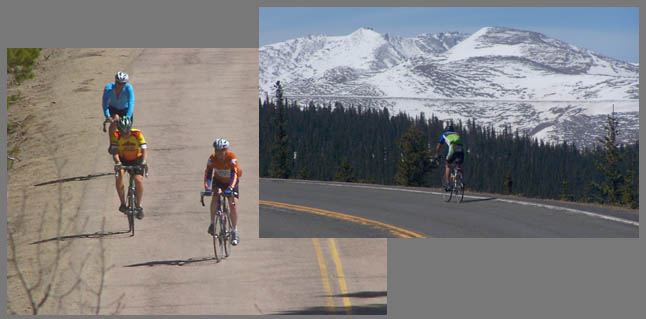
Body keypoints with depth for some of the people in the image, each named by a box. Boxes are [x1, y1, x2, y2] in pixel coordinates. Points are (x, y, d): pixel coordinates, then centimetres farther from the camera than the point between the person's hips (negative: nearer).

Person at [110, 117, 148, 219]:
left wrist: (144, 162, -49)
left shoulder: (137, 134, -24)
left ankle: (138, 206, -4)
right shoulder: (116, 135, -21)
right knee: (119, 175, -29)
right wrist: (117, 163, -48)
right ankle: (123, 203, -18)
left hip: (136, 160, -1)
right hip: (122, 160, 1)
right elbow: (115, 152, -29)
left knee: (138, 180, -23)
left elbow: (144, 150, -30)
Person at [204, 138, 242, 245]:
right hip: (218, 180, 2)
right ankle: (212, 224, -8)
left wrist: (231, 187, -55)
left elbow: (234, 174, -40)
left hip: (231, 182, -2)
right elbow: (208, 173, -28)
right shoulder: (212, 158, -23)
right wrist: (207, 187, -44)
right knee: (215, 199, -25)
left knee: (233, 204, -16)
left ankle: (235, 232, -8)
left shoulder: (232, 158, -31)